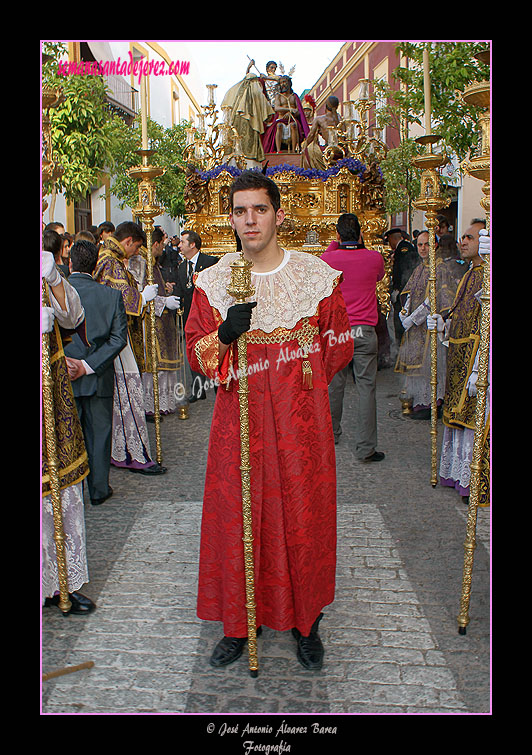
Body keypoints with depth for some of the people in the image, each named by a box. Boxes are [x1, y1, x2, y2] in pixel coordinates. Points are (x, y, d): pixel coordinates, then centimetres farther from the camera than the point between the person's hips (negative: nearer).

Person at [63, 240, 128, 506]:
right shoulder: (112, 295, -5)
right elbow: (118, 338, -9)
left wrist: (61, 361, -9)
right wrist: (89, 365, -10)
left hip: (63, 380, -1)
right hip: (99, 379, 1)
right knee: (98, 434, 13)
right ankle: (98, 490, 22)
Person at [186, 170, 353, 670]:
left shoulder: (317, 276, -2)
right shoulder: (213, 282, 2)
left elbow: (339, 347, 5)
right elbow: (197, 352, 2)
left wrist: (296, 375, 1)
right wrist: (225, 335, -17)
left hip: (300, 421, -1)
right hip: (238, 418, 1)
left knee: (303, 516, 7)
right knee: (237, 516, 7)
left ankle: (306, 621, 29)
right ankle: (240, 623, 27)